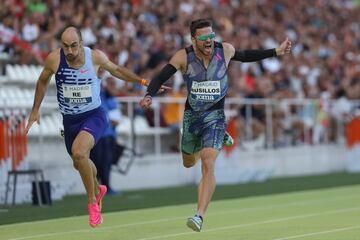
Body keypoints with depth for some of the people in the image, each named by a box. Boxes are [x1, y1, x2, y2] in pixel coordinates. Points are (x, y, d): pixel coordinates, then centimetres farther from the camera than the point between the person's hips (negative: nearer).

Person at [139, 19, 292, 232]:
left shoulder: (225, 50, -8)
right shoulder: (184, 57, -13)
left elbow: (245, 56, 13)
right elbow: (161, 77, -14)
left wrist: (276, 52, 13)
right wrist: (149, 96, -33)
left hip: (215, 116, -2)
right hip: (191, 114, 2)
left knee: (208, 164, -20)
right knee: (189, 163, 21)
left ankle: (200, 216, -23)